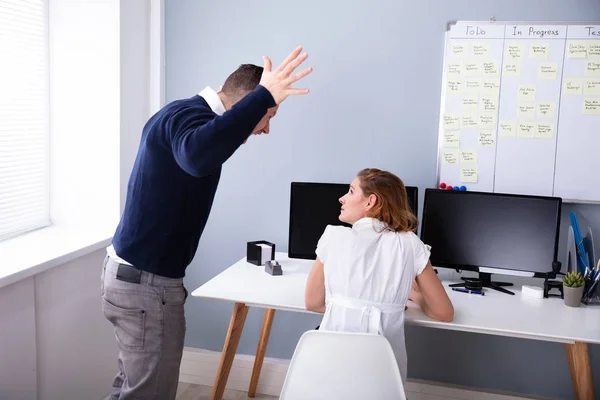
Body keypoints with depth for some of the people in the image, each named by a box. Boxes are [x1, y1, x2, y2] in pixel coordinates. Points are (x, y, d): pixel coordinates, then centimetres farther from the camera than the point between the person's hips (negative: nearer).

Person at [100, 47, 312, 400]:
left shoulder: (187, 113, 10)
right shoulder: (187, 114, -21)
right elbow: (198, 155, -46)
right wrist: (264, 97, -46)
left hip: (136, 272, 10)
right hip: (146, 281, -10)